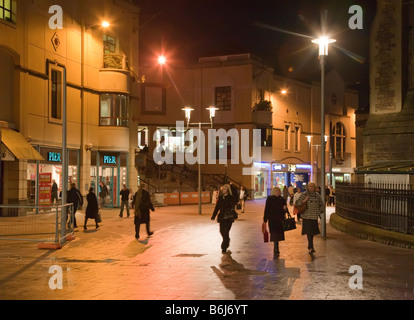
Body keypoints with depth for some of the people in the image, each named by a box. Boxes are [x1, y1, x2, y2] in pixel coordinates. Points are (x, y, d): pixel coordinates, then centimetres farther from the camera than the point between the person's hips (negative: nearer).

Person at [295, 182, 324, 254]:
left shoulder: (317, 195, 9)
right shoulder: (304, 194, -2)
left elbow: (322, 204, 22)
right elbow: (296, 203, -4)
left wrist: (320, 211, 11)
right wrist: (304, 201, -18)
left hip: (314, 217, 4)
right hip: (307, 216, -4)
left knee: (312, 232, 8)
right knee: (309, 232, -10)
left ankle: (309, 247, 23)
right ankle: (311, 248, -10)